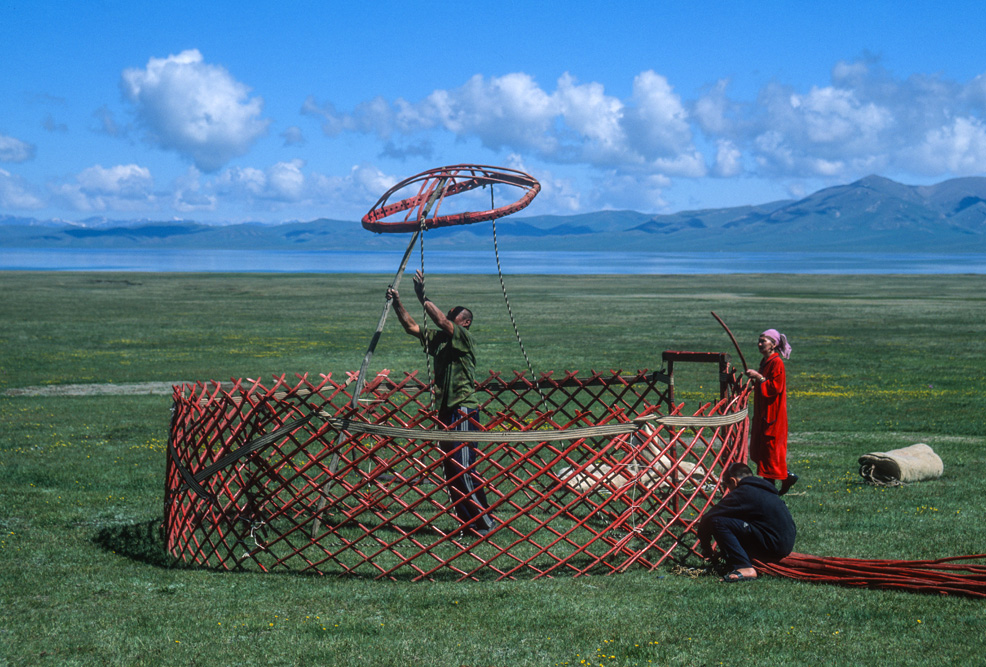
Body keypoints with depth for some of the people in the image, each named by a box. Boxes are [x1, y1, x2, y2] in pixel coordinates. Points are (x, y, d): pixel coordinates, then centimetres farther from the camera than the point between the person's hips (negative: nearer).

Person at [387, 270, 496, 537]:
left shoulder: (465, 338, -7)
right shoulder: (439, 339, 16)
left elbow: (441, 321, -21)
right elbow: (411, 327, 17)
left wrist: (423, 297, -16)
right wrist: (397, 303, 6)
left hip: (464, 412, -9)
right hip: (447, 411, 9)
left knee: (464, 470, -11)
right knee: (451, 470, 9)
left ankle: (484, 524, -6)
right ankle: (468, 522, 14)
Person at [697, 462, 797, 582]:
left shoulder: (741, 493, -5)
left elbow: (707, 519, -3)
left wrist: (706, 549, 12)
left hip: (773, 544, -9)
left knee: (718, 521, -11)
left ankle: (744, 568, -17)